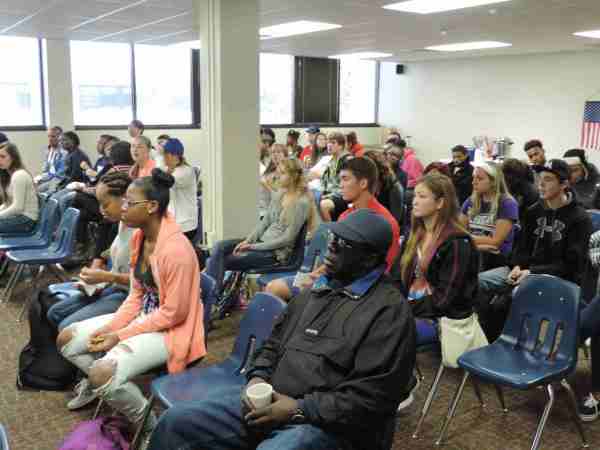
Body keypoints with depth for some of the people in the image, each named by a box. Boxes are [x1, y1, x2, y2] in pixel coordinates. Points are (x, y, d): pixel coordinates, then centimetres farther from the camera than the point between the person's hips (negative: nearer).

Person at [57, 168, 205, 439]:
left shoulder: (176, 249, -28)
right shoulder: (139, 236, 0)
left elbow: (173, 313, -23)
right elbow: (137, 294, 9)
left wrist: (120, 336, -17)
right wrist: (109, 328, -5)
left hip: (170, 328, -9)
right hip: (142, 315, 9)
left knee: (102, 374, -25)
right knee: (67, 339, 5)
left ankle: (151, 425, 0)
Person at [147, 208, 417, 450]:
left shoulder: (390, 310, -10)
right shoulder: (318, 290, 16)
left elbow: (372, 398, -16)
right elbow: (275, 342, 23)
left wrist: (298, 410, -17)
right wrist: (258, 377, 2)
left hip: (325, 423, -7)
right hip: (268, 399, 7)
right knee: (176, 421, -3)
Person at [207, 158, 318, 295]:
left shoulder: (302, 202, -15)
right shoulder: (279, 194, 8)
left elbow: (288, 238, -17)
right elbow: (265, 221, 11)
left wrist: (253, 246, -16)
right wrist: (248, 240, -5)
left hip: (277, 252, -7)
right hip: (262, 240, 7)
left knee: (224, 261, -14)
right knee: (219, 247, -11)